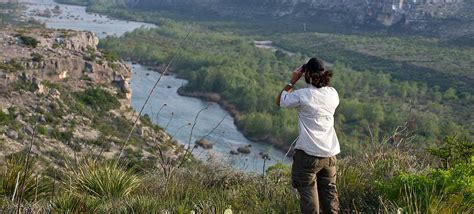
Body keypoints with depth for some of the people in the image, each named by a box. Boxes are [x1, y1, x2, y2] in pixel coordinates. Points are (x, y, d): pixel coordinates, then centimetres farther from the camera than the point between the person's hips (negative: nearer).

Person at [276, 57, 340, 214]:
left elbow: (279, 101, 3)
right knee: (329, 191, 14)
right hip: (330, 153, 5)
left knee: (308, 191, 2)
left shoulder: (302, 95, -12)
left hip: (308, 153, -5)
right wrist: (320, 77, 17)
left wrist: (293, 80, 4)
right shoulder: (332, 93, 1)